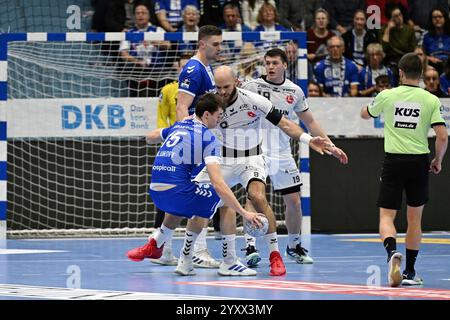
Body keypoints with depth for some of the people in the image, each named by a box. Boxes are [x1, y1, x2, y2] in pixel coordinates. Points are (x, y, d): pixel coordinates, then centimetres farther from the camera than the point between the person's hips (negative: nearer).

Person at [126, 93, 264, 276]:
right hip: (176, 190, -8)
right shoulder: (208, 138, -3)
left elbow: (149, 138, 38)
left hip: (154, 190, 8)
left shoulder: (179, 126, 17)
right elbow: (217, 183, -13)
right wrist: (244, 213, -14)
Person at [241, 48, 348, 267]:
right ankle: (250, 245, -17)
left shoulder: (294, 91, 6)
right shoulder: (252, 87, -6)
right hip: (257, 152, -4)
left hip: (283, 155, 4)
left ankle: (293, 246, 25)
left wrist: (331, 146, 12)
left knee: (294, 201, 7)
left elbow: (310, 122, 16)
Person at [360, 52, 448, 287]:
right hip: (419, 162, 1)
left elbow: (364, 114, 17)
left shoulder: (387, 96, -1)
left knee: (386, 216, 1)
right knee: (415, 218, 14)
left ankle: (392, 252, -30)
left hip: (394, 161, -1)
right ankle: (410, 272, 18)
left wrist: (376, 105, 38)